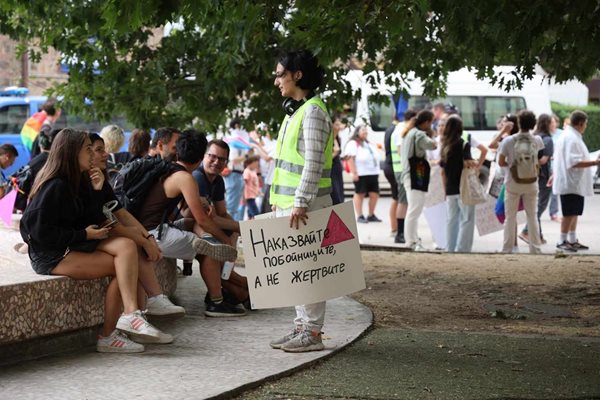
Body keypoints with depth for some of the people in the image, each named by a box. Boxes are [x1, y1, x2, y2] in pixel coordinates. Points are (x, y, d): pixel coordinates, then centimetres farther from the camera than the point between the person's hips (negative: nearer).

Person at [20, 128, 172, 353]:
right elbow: (41, 231, -20)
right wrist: (84, 235, -14)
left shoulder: (77, 181, 14)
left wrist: (97, 190, 1)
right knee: (122, 267, -17)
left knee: (126, 246, -14)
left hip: (72, 247, 9)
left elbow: (88, 220, 15)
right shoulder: (55, 186, -15)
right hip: (50, 255, -9)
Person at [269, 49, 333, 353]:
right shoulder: (294, 111, 17)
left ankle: (313, 332, -3)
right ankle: (302, 327, 18)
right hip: (289, 202, 10)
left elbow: (314, 163, -19)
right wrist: (279, 200, 19)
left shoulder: (313, 111, -13)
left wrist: (301, 203, -22)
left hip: (306, 203, -10)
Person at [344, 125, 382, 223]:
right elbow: (351, 158, -13)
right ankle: (359, 216, 4)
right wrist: (354, 173, -20)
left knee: (374, 194, 5)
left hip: (373, 173, 8)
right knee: (360, 194, -1)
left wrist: (377, 172, 19)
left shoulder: (369, 144, 22)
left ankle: (371, 215, 15)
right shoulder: (353, 143, -5)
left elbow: (375, 157, 26)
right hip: (361, 174, -8)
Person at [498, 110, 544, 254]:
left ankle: (507, 248, 7)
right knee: (532, 216, 11)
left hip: (512, 183, -2)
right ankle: (535, 248, 12)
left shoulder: (508, 141, -12)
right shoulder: (537, 141, -5)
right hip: (531, 183, 2)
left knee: (510, 217, 6)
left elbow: (500, 162, -9)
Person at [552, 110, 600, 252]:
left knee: (574, 213, 15)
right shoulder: (572, 139, -19)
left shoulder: (567, 135, 14)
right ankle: (562, 241, 0)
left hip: (574, 183, 10)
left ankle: (572, 240, 22)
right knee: (570, 213, -5)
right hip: (571, 183, -10)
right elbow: (574, 162, -25)